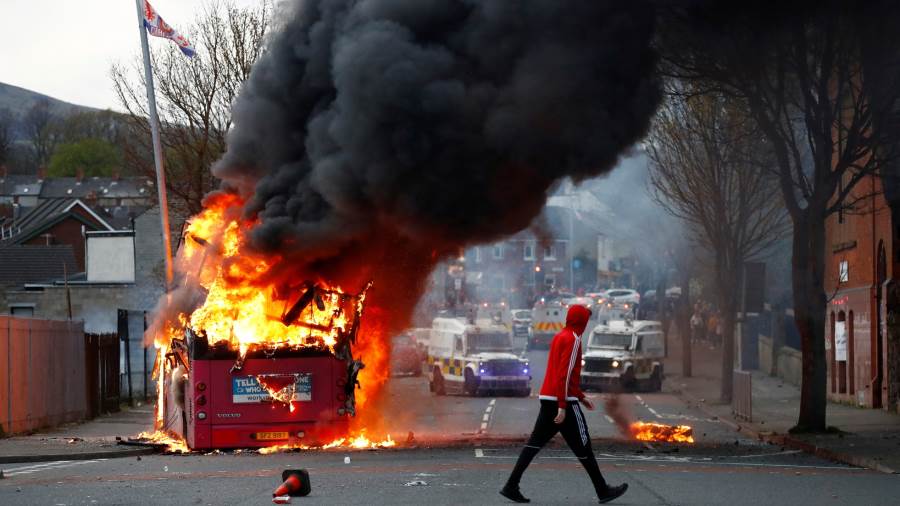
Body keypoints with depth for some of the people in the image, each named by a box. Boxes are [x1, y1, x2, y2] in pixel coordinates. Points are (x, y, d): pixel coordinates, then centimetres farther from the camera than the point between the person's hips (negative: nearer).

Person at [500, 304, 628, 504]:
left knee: (535, 443, 5)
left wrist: (581, 397, 28)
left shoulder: (559, 337, 17)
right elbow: (565, 374, -20)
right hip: (563, 400, -9)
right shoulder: (572, 339, -13)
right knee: (582, 446, 0)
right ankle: (603, 491, 8)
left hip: (547, 398, 9)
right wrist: (563, 406, -22)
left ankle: (511, 486, -2)